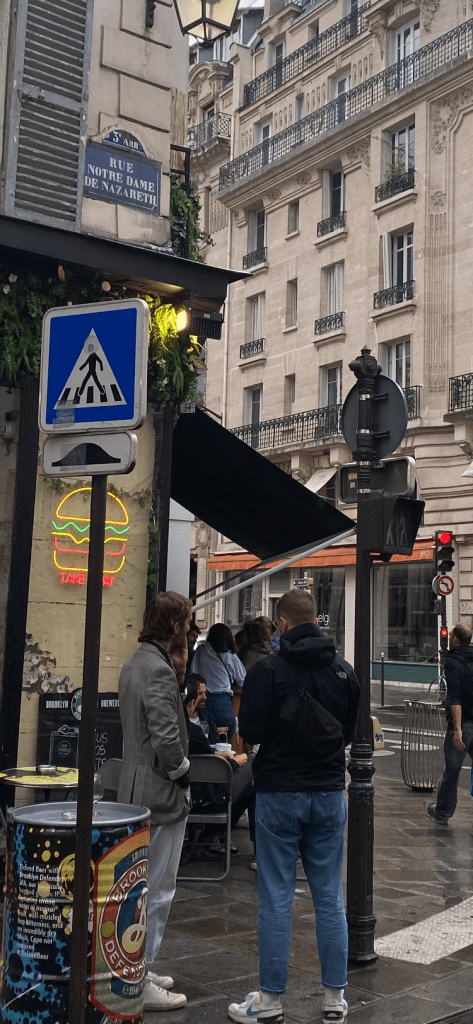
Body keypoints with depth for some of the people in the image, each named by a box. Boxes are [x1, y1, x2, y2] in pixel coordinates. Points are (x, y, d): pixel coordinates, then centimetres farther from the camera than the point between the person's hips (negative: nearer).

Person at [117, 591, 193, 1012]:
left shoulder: (134, 664, 10)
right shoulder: (158, 670, -21)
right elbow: (166, 738, -26)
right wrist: (182, 771, -10)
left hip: (135, 789, 10)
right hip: (161, 793, -10)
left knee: (141, 885, 19)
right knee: (157, 891, 0)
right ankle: (140, 983, 8)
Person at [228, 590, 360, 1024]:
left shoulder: (268, 669, -13)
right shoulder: (344, 670, 1)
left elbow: (251, 731, -11)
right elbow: (352, 731, 10)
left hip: (279, 793, -4)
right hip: (329, 793, 4)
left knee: (276, 899, 4)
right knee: (330, 898, 11)